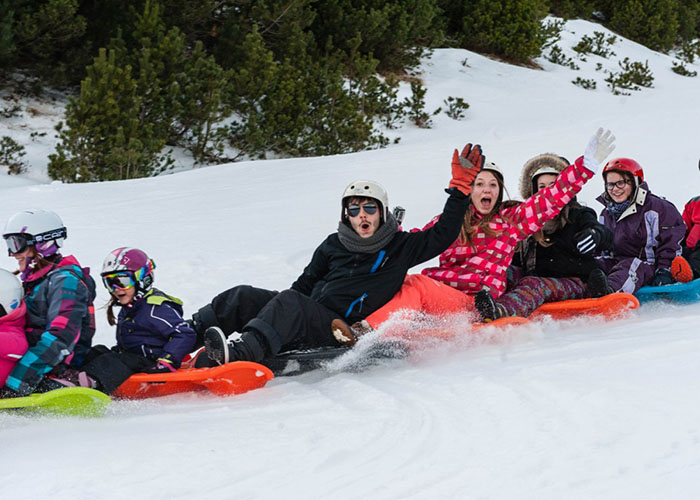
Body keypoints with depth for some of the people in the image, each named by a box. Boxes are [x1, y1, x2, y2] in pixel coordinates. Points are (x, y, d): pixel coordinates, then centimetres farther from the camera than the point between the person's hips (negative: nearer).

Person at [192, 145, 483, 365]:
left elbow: (443, 235, 7)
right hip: (302, 318, 6)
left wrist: (460, 187, 3)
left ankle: (240, 355, -59)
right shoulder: (334, 245, 20)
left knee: (290, 302, -35)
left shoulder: (400, 247, 10)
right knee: (244, 297, -15)